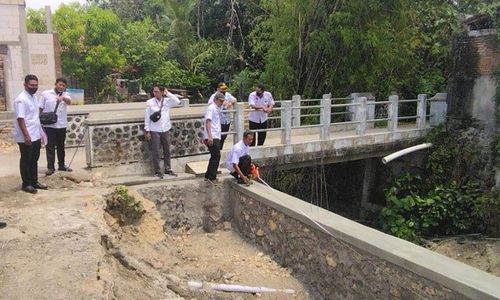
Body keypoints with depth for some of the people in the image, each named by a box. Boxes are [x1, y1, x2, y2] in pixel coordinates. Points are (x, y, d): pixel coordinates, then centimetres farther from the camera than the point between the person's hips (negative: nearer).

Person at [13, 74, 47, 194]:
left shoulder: (34, 97, 11)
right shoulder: (21, 99, -16)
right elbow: (20, 118, -21)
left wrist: (40, 134, 17)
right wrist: (26, 135, -25)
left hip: (36, 136, 9)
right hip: (26, 137, -8)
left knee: (34, 159, 15)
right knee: (26, 160, 3)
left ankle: (34, 181, 25)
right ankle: (26, 184, 13)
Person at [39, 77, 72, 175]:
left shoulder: (65, 94, 4)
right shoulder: (46, 93, 0)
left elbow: (69, 101, -20)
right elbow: (41, 109, 4)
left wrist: (63, 98, -41)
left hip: (62, 125, 2)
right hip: (49, 125, -2)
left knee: (61, 146, 13)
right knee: (50, 147, 0)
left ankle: (61, 165, 24)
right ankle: (50, 167, 5)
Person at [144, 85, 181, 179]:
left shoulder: (167, 101, 0)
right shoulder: (149, 102, -4)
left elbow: (177, 102, -16)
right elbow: (147, 117, -3)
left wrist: (168, 93, -13)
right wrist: (147, 131, -6)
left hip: (166, 130, 2)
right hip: (155, 131, -2)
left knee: (167, 150, 11)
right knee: (156, 152, 2)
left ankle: (168, 169, 22)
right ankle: (157, 171, 12)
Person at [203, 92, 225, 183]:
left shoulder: (217, 109, 20)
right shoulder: (211, 108, -10)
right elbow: (208, 122, -19)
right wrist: (209, 136, -28)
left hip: (216, 137, 10)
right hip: (212, 137, -10)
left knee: (215, 156, 14)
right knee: (216, 156, -9)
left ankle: (208, 176, 22)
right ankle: (212, 177, -3)